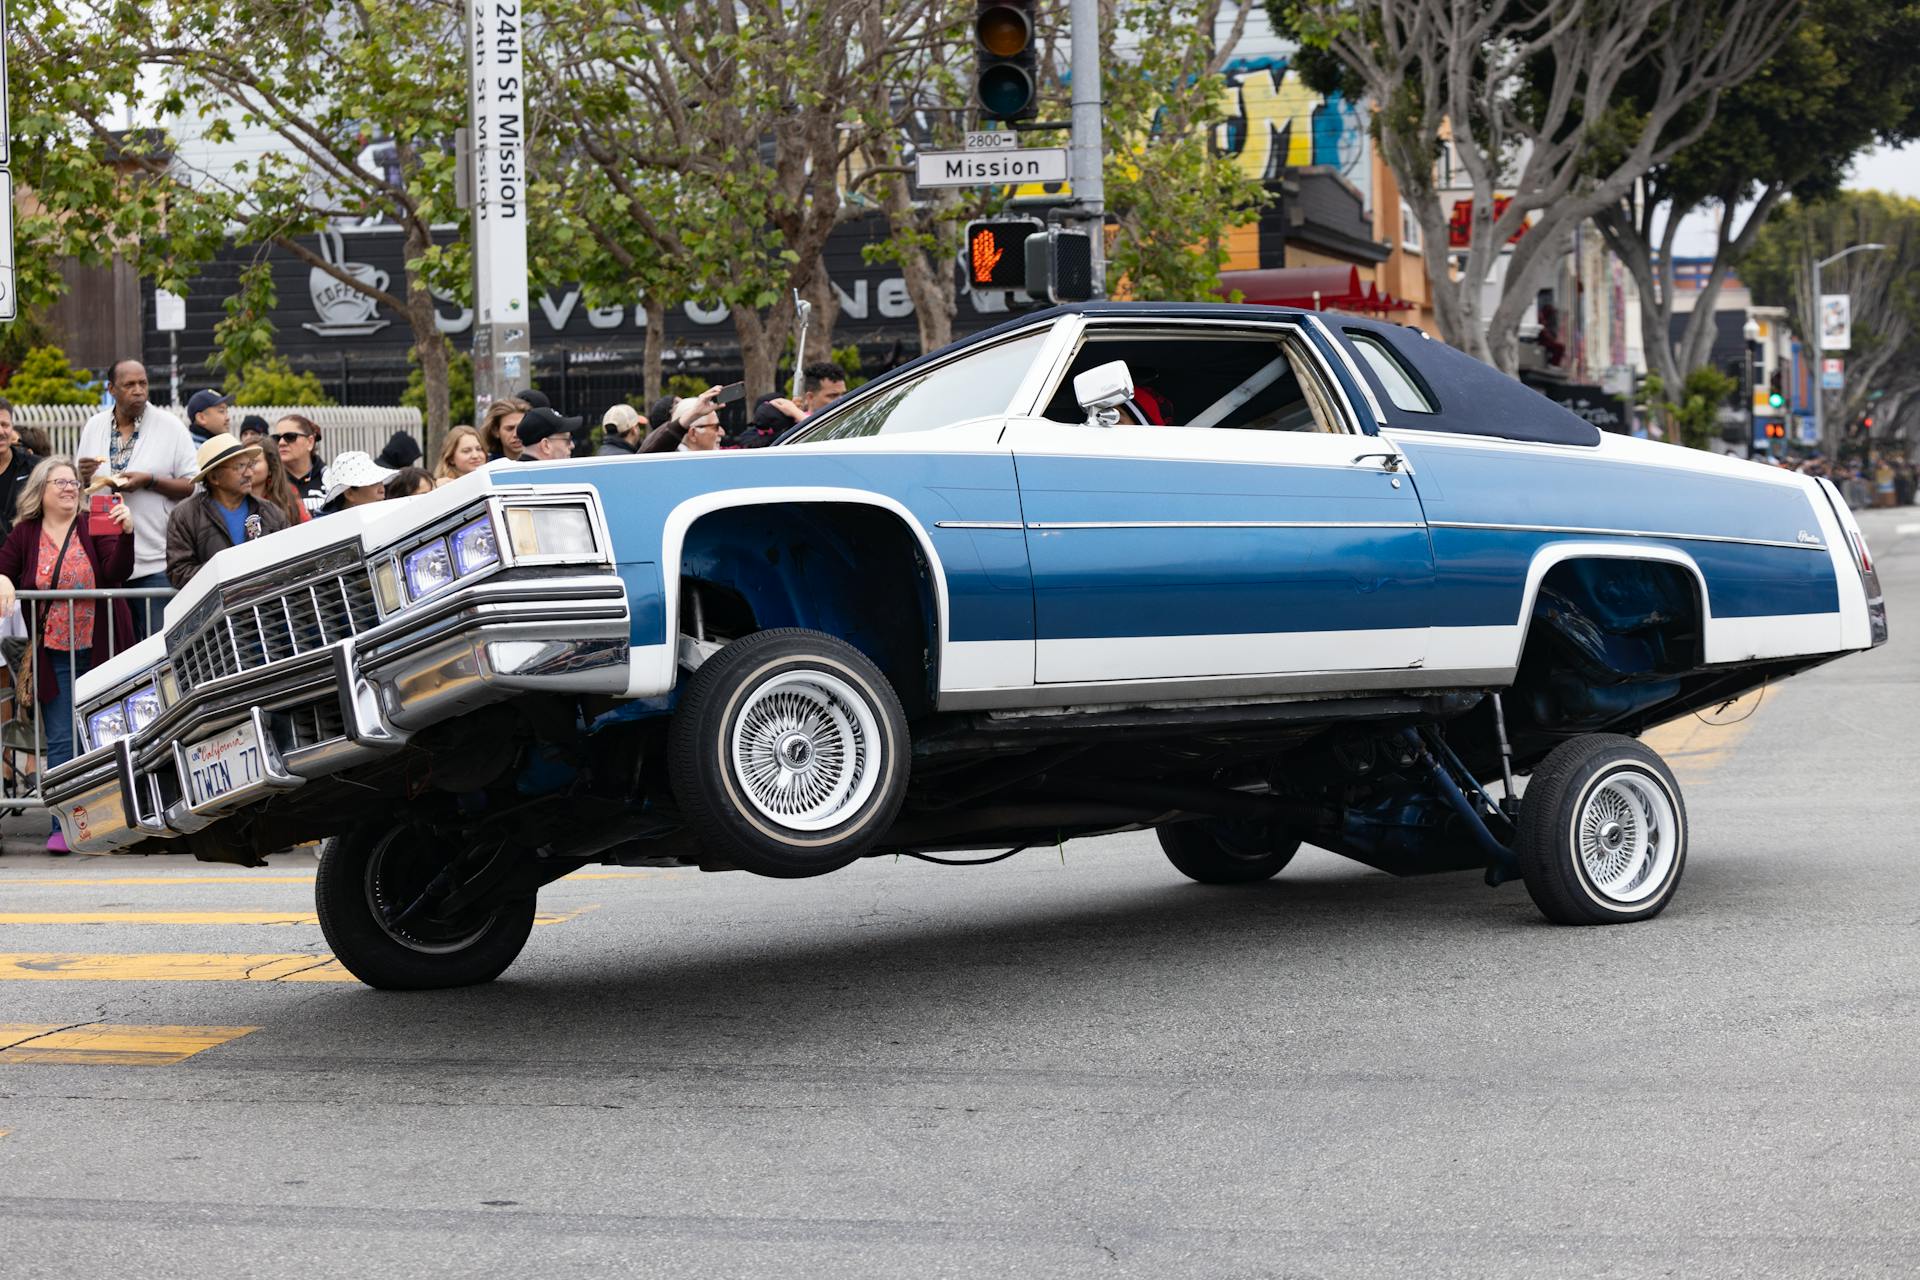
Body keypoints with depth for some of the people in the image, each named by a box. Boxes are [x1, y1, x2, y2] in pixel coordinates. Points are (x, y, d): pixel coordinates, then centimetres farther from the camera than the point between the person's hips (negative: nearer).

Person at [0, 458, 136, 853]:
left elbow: (117, 572, -11)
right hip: (54, 655, 0)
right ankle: (63, 827, 1)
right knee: (62, 742, -1)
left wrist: (127, 532, -26)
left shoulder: (95, 527, 1)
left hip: (100, 650, 0)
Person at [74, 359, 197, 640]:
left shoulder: (171, 427, 0)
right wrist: (84, 477, -4)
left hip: (155, 564, -3)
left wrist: (150, 481, -16)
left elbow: (192, 487, -3)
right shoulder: (93, 427, 10)